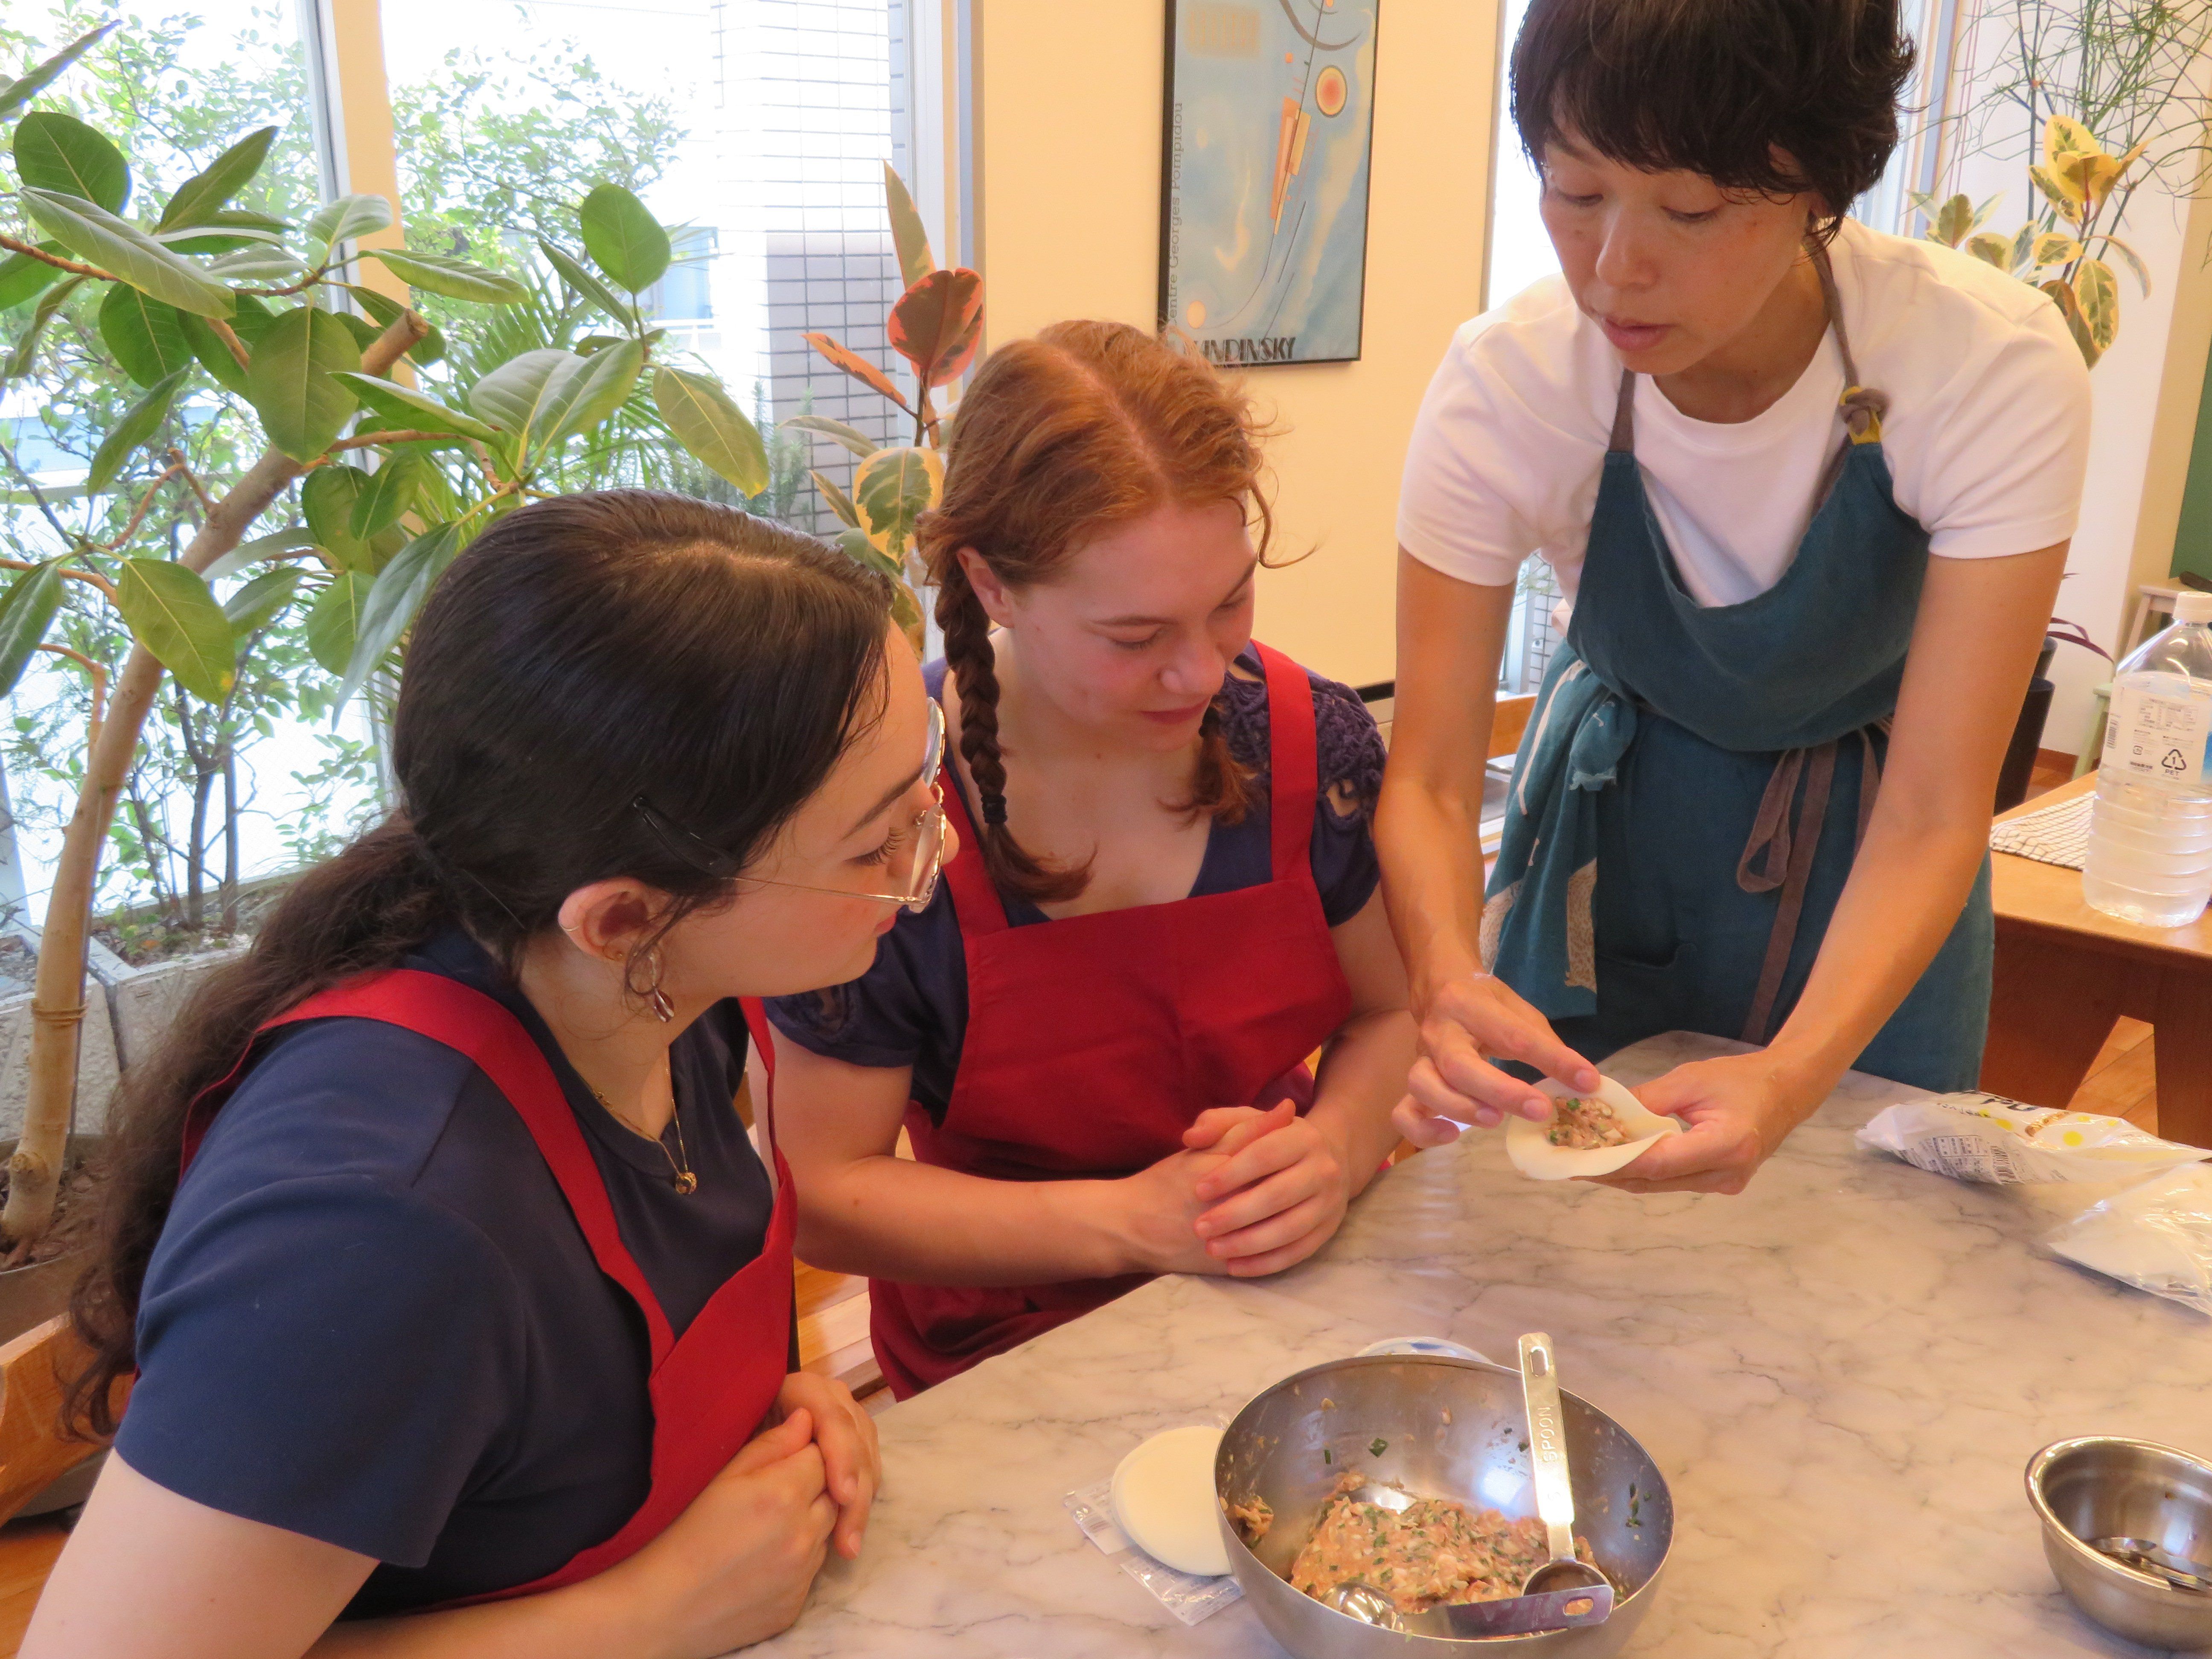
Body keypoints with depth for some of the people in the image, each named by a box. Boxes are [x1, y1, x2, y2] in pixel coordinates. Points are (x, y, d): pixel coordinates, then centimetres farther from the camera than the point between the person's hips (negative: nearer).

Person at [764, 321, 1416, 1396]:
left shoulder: (1311, 742, -10)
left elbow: (1389, 1013, 7)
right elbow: (823, 1195, -13)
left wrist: (1336, 1147, -15)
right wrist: (1130, 1223, -22)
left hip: (1294, 1308, -1)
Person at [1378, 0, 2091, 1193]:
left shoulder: (1992, 367, -30)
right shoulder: (1505, 381, -27)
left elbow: (1933, 815, -30)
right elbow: (1429, 776, -24)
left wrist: (1794, 1077, -47)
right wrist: (1448, 977, -46)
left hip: (1870, 867, 0)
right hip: (1609, 824, 1)